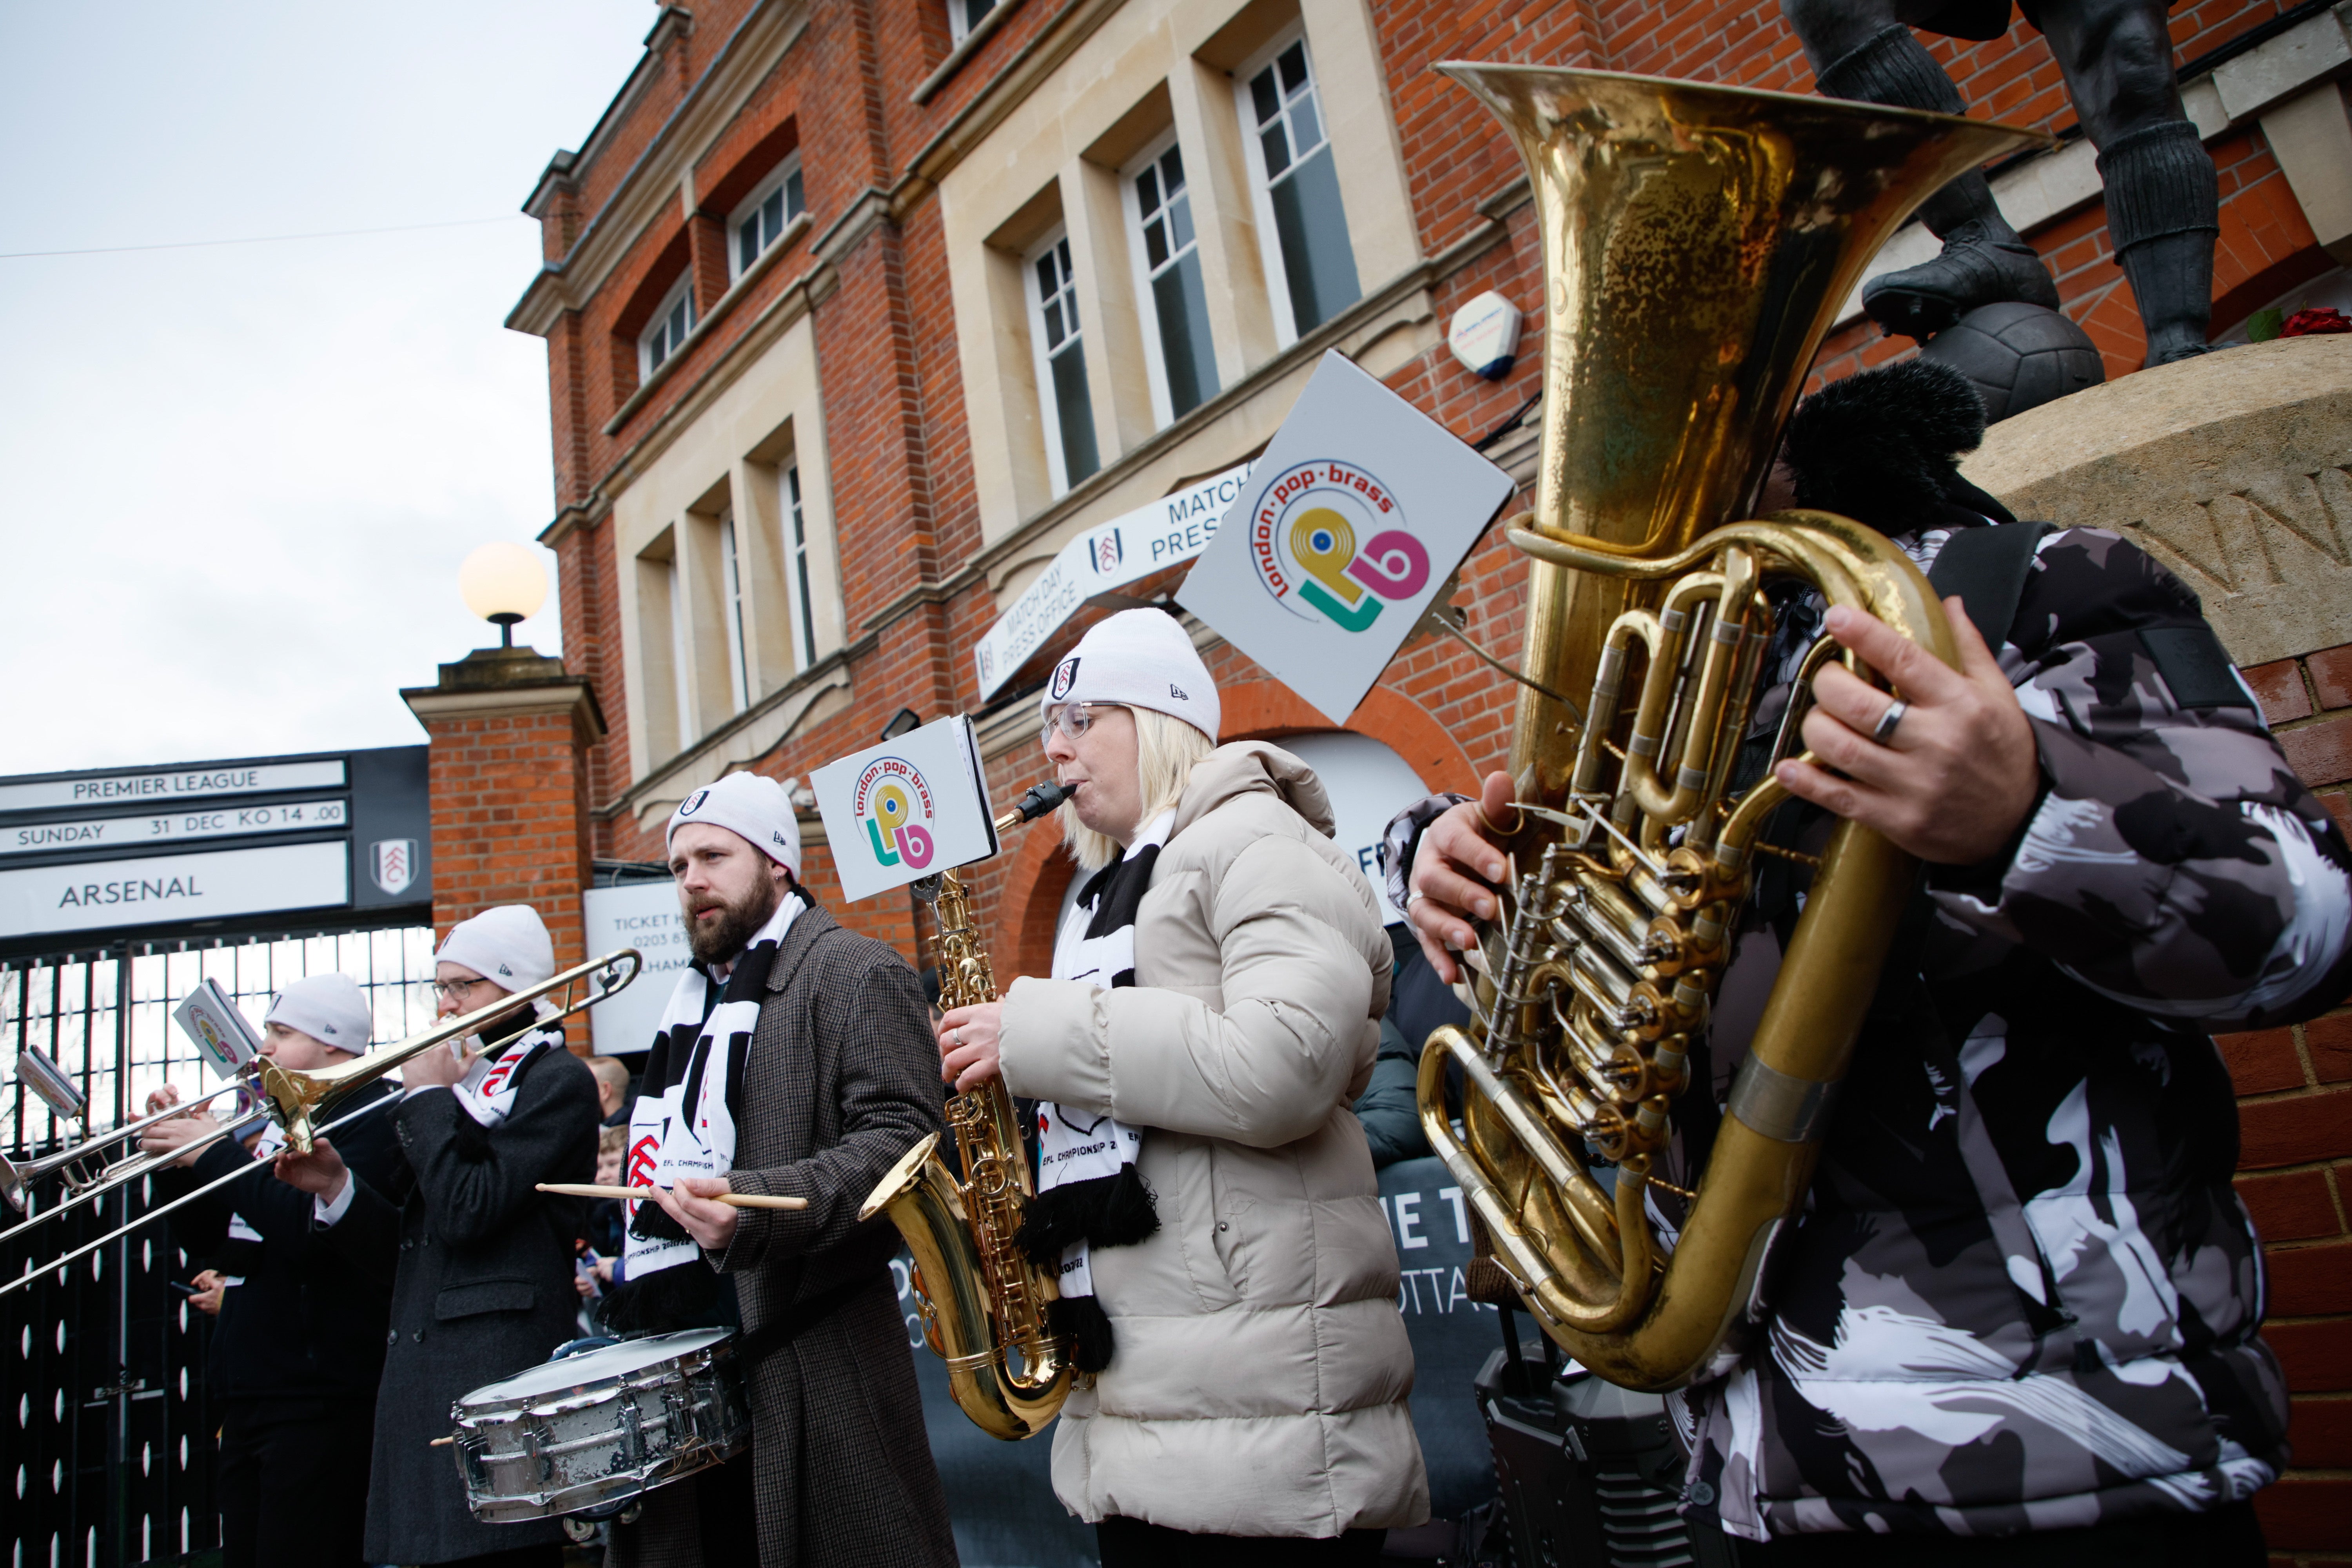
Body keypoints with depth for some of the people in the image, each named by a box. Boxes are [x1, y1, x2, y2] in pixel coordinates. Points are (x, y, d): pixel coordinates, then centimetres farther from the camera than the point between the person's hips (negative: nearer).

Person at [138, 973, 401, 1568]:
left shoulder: (371, 1114, -10)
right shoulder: (271, 1124, 17)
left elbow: (308, 1228, -23)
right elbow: (203, 1239, 20)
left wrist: (213, 1152, -16)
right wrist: (175, 1156, 6)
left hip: (317, 1393, -9)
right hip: (249, 1388, 9)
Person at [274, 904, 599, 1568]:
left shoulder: (557, 1081, -5)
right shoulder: (464, 1081, 19)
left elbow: (468, 1213, -18)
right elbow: (406, 1254, 19)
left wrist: (427, 1096, -7)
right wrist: (337, 1186, 3)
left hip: (497, 1370, -8)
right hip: (421, 1374, 8)